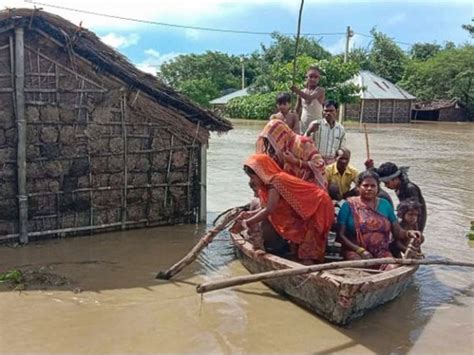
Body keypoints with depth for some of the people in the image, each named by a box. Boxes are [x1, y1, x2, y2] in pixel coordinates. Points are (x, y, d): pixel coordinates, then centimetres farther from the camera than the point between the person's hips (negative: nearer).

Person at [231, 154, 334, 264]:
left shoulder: (276, 181, -29)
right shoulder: (269, 183, 0)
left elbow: (268, 210, -30)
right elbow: (270, 209, 5)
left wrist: (245, 224, -23)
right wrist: (250, 214, -4)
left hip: (317, 208, -10)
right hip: (305, 213, 10)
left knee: (308, 255, -10)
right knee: (298, 247, 12)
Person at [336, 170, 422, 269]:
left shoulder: (385, 205, 12)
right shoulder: (349, 205, 1)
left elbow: (398, 231, 10)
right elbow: (340, 235, -4)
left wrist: (408, 233, -13)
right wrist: (360, 250, -15)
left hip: (381, 252, 3)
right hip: (355, 251, -3)